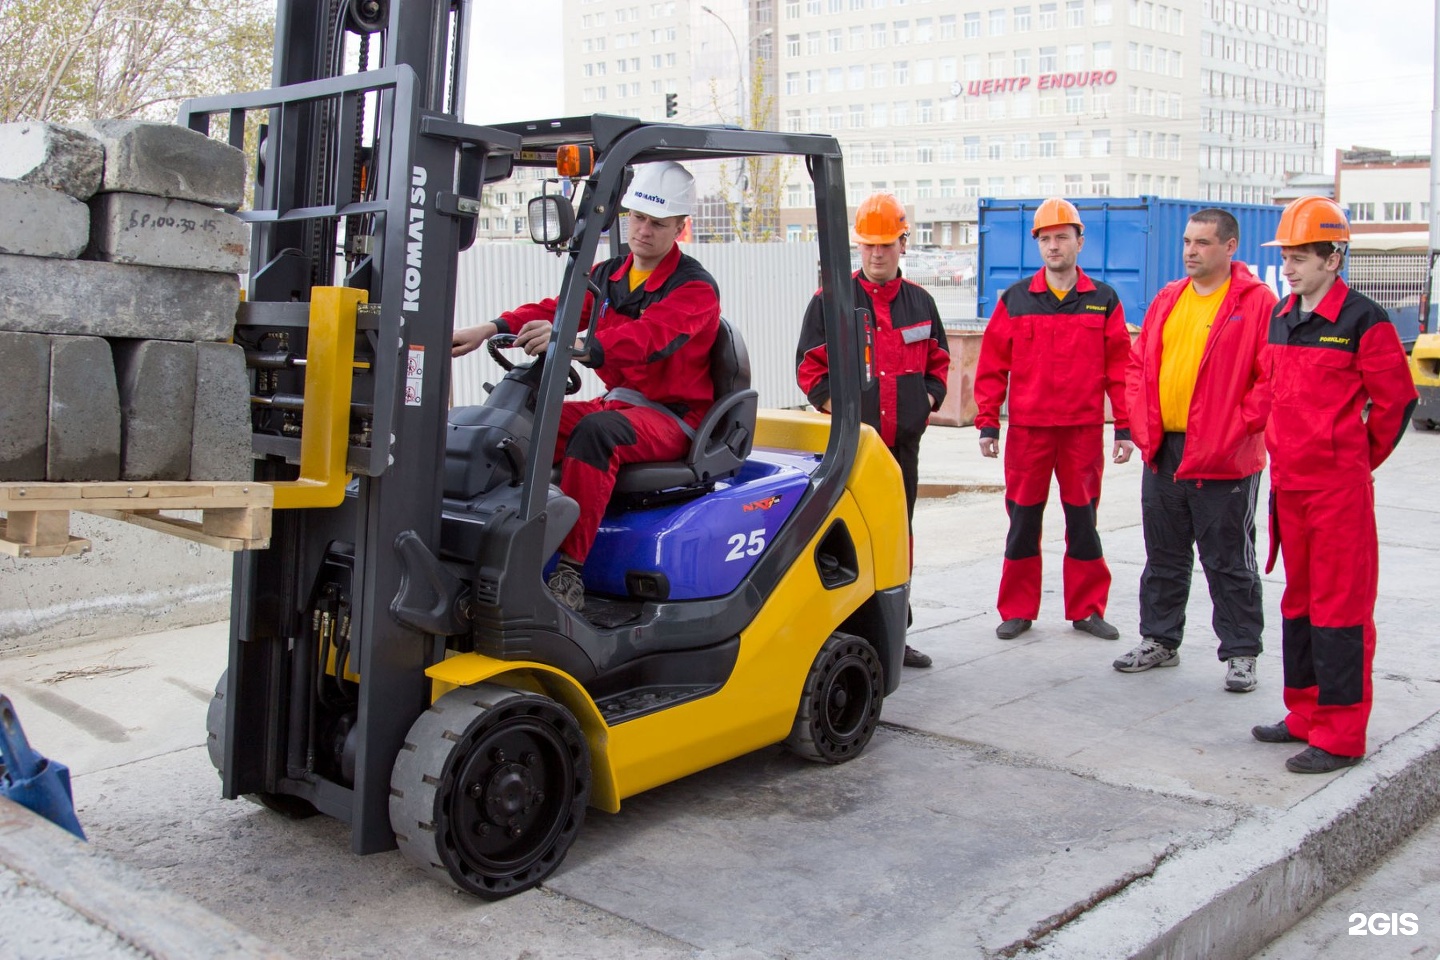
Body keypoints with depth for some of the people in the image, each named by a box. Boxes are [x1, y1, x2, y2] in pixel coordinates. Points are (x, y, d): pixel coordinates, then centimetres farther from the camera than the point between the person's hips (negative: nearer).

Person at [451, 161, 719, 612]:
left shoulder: (695, 288, -9)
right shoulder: (607, 276, 15)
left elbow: (650, 337, -29)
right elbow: (557, 309, 2)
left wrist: (575, 346, -46)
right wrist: (491, 329, -17)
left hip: (671, 418, -7)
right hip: (615, 402, 7)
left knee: (595, 431, -36)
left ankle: (569, 572, -36)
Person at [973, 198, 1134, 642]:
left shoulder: (1103, 301, 5)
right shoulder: (1015, 300, 4)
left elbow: (1119, 368, 4)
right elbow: (992, 365, 3)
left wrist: (1124, 428, 0)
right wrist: (987, 422, -1)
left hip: (1084, 429, 0)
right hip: (1027, 428, 0)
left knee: (1083, 519, 7)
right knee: (1023, 519, 5)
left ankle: (1086, 609, 19)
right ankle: (1017, 610, 16)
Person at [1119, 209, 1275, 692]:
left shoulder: (1258, 302, -8)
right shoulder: (1167, 299, 11)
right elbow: (1137, 364, 15)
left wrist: (1236, 429, -16)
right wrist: (1141, 423, 3)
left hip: (1223, 460, -6)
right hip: (1162, 451, 6)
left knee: (1229, 561, 4)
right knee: (1163, 556, 16)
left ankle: (1240, 653, 16)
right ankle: (1159, 640, 29)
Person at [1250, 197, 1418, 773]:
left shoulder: (1363, 321, -10)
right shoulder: (1280, 320, 11)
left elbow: (1396, 400, -6)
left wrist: (1360, 456, 2)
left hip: (1339, 487, -8)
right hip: (1288, 482, 8)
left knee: (1340, 606, -3)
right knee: (1299, 600, 15)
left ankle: (1340, 736, 4)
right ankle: (1305, 715, 27)